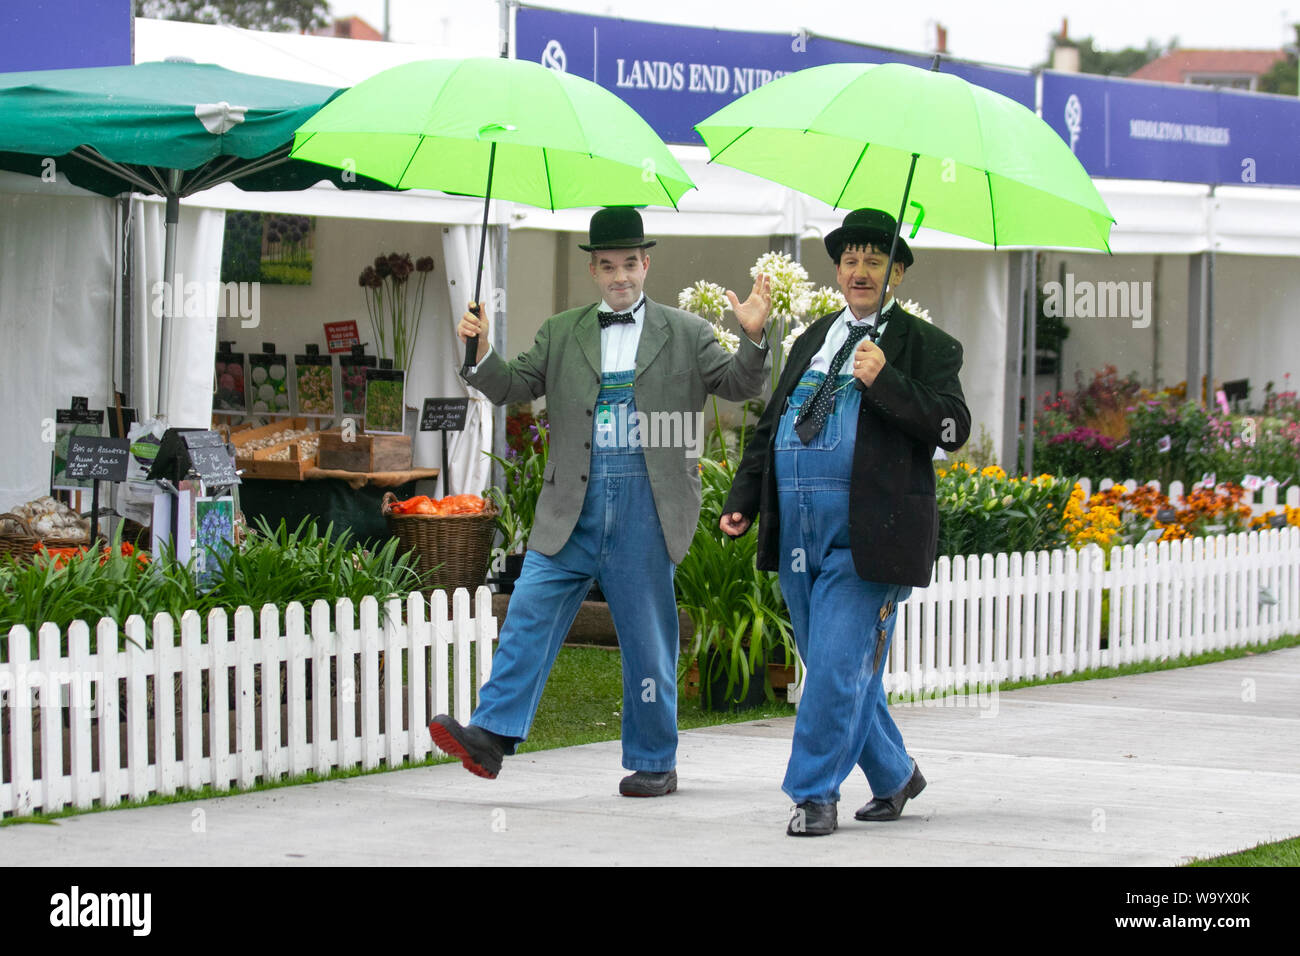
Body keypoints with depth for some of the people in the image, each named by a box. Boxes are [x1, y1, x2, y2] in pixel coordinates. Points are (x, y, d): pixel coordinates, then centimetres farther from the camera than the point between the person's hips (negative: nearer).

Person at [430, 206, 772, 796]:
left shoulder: (686, 333, 8)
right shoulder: (561, 333, 13)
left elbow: (738, 385, 2)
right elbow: (512, 387, 9)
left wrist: (753, 337, -17)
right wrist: (480, 350, -10)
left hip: (647, 504, -2)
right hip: (574, 504, 2)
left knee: (647, 633, 5)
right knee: (531, 610, -8)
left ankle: (654, 763, 14)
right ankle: (492, 736, -10)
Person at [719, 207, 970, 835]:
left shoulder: (925, 347, 1)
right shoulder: (812, 341, 19)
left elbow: (953, 428, -12)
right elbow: (770, 426, 23)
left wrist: (884, 381, -22)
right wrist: (742, 499, 13)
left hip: (864, 537, -6)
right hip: (799, 534, 6)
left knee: (838, 665, -10)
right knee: (838, 668, 13)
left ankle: (814, 794, -2)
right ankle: (894, 776, 29)